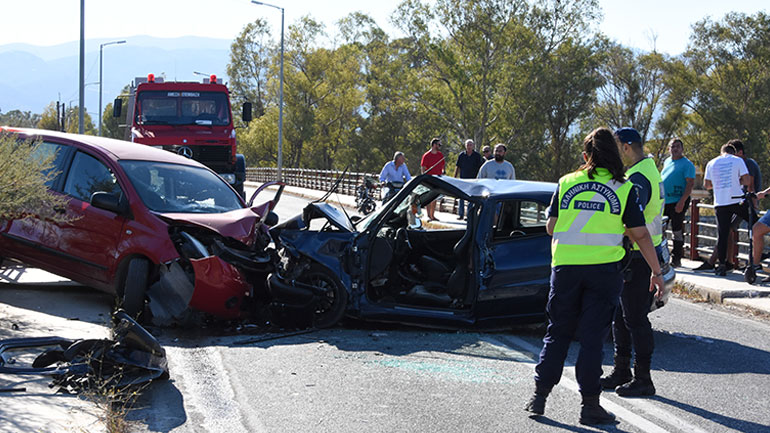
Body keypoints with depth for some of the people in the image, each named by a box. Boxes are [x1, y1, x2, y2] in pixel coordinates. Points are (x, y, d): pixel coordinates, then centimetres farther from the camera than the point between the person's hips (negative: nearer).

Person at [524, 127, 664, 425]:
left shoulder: (566, 183, 4)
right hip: (604, 269, -2)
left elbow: (550, 227, 7)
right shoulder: (624, 189, -1)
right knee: (593, 337, 2)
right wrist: (656, 271, 6)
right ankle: (589, 404, 4)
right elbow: (640, 235, -2)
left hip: (565, 267, 2)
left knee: (558, 332, 13)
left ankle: (540, 395, 13)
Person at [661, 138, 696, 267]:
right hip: (663, 202, 7)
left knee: (677, 231, -3)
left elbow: (690, 183, -14)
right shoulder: (667, 162, 15)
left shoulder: (687, 164, -7)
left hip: (678, 202, -7)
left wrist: (682, 201, -22)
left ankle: (676, 259, 3)